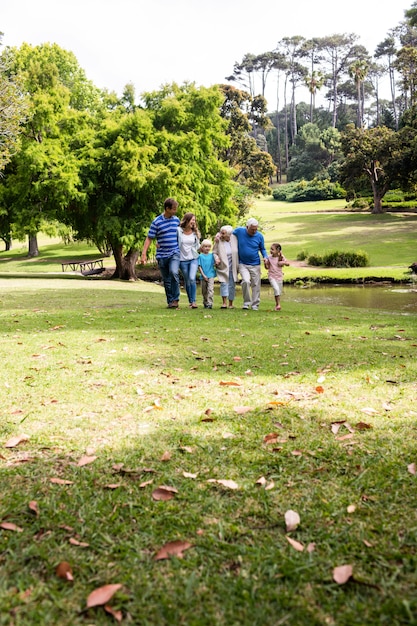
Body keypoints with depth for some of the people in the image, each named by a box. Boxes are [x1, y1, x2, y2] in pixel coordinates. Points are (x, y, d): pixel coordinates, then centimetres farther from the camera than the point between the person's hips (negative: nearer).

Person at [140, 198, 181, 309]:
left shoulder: (176, 220, 6)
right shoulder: (157, 222, -5)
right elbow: (149, 238, -4)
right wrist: (143, 254, -11)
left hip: (175, 253, 1)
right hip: (162, 255, -1)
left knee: (174, 272, -25)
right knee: (166, 280, 7)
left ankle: (176, 299, -14)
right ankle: (170, 301, 20)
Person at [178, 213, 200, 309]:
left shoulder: (195, 232, 6)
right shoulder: (178, 231, -4)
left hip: (194, 259, 1)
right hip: (183, 260, -1)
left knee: (192, 279, -18)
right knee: (187, 282, 7)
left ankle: (193, 301, -10)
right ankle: (190, 302, 19)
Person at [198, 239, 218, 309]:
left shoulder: (212, 255, 9)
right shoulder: (200, 256, 3)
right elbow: (199, 267, 0)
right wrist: (203, 275, -7)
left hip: (211, 275, 0)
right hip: (203, 276, 0)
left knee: (210, 289, -14)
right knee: (204, 291, 10)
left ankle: (210, 303, -17)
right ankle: (205, 303, 25)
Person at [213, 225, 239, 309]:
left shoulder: (234, 239, -6)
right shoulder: (219, 241, -10)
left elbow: (238, 251, 5)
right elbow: (214, 252, -2)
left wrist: (238, 265, 3)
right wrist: (216, 258, -24)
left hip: (233, 267, 2)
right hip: (223, 267, -2)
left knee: (232, 285, 8)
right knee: (224, 283, -13)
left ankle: (231, 303, 20)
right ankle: (224, 302, -10)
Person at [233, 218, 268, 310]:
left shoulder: (259, 236, -3)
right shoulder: (239, 231, -5)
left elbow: (262, 249, 10)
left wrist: (265, 257, -8)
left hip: (255, 265, 2)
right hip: (243, 264, -1)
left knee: (256, 285, 4)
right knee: (246, 281, -21)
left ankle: (255, 304, 17)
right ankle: (246, 302, -2)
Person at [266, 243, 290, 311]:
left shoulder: (281, 257, -4)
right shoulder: (269, 257, -4)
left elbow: (288, 264, 0)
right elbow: (267, 267, 1)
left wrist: (283, 262, -19)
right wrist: (265, 263, -19)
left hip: (279, 277, 2)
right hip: (272, 277, -2)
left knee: (279, 292, 11)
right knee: (276, 289, -24)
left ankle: (276, 305, 30)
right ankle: (278, 304, -15)